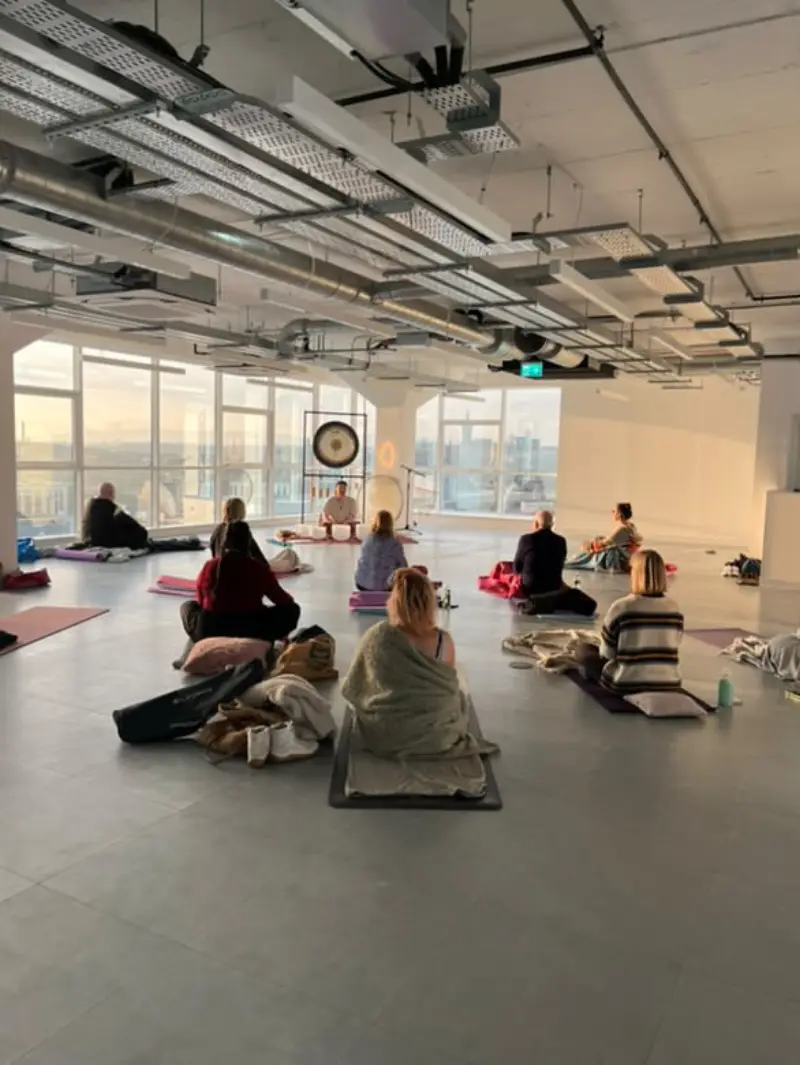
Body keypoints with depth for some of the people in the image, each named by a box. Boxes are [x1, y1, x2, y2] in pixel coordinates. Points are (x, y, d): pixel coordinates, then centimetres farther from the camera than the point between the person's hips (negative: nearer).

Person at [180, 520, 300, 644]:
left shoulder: (209, 567, -2)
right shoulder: (259, 568, -7)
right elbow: (281, 599, 6)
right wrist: (290, 601, 30)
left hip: (209, 632, 2)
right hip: (250, 633, -2)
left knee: (187, 605, 31)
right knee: (292, 609, 14)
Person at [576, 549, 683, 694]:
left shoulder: (622, 606, -15)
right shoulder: (674, 608, -2)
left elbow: (606, 653, -4)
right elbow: (671, 647, 10)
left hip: (626, 684, -5)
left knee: (584, 650, 16)